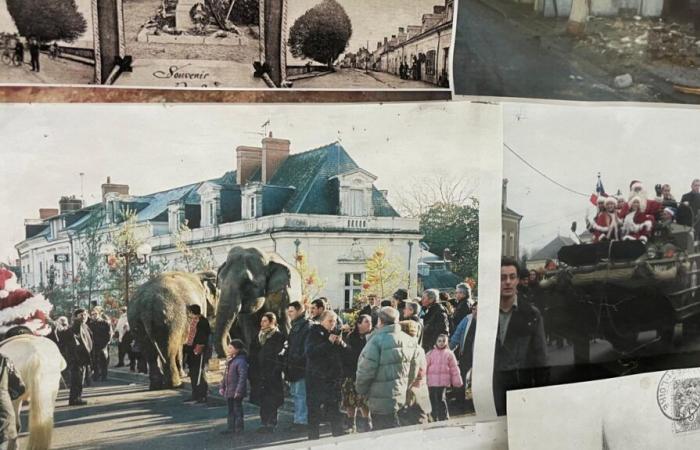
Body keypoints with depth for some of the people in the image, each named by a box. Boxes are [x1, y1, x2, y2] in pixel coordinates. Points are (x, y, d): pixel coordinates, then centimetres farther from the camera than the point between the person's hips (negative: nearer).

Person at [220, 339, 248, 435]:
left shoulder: (241, 361, -19)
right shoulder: (229, 360, 11)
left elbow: (243, 377, -23)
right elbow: (225, 375, 19)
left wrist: (239, 391, -24)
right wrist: (222, 387, 15)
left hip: (236, 392, -9)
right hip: (228, 391, 9)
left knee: (237, 409, 1)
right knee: (230, 410, 16)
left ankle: (239, 429, 11)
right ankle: (230, 428, 25)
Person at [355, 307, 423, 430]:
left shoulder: (377, 341, -18)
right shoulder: (410, 341, 4)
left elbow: (365, 370, -16)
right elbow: (414, 369, 11)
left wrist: (361, 390, 1)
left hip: (382, 402, -7)